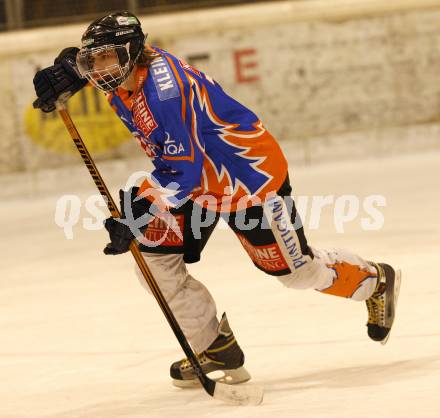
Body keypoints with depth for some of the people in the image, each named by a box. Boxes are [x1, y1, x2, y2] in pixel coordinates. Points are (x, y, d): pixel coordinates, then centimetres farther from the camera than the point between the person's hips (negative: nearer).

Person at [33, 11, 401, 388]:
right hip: (198, 180, 9)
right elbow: (88, 59, 18)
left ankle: (377, 280, 33)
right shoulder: (124, 73, -7)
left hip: (249, 172, -9)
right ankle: (217, 349, 9)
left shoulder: (164, 89, -32)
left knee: (295, 269, 5)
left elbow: (183, 172, -34)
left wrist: (139, 211, -42)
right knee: (153, 257, -4)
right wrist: (67, 72, -3)